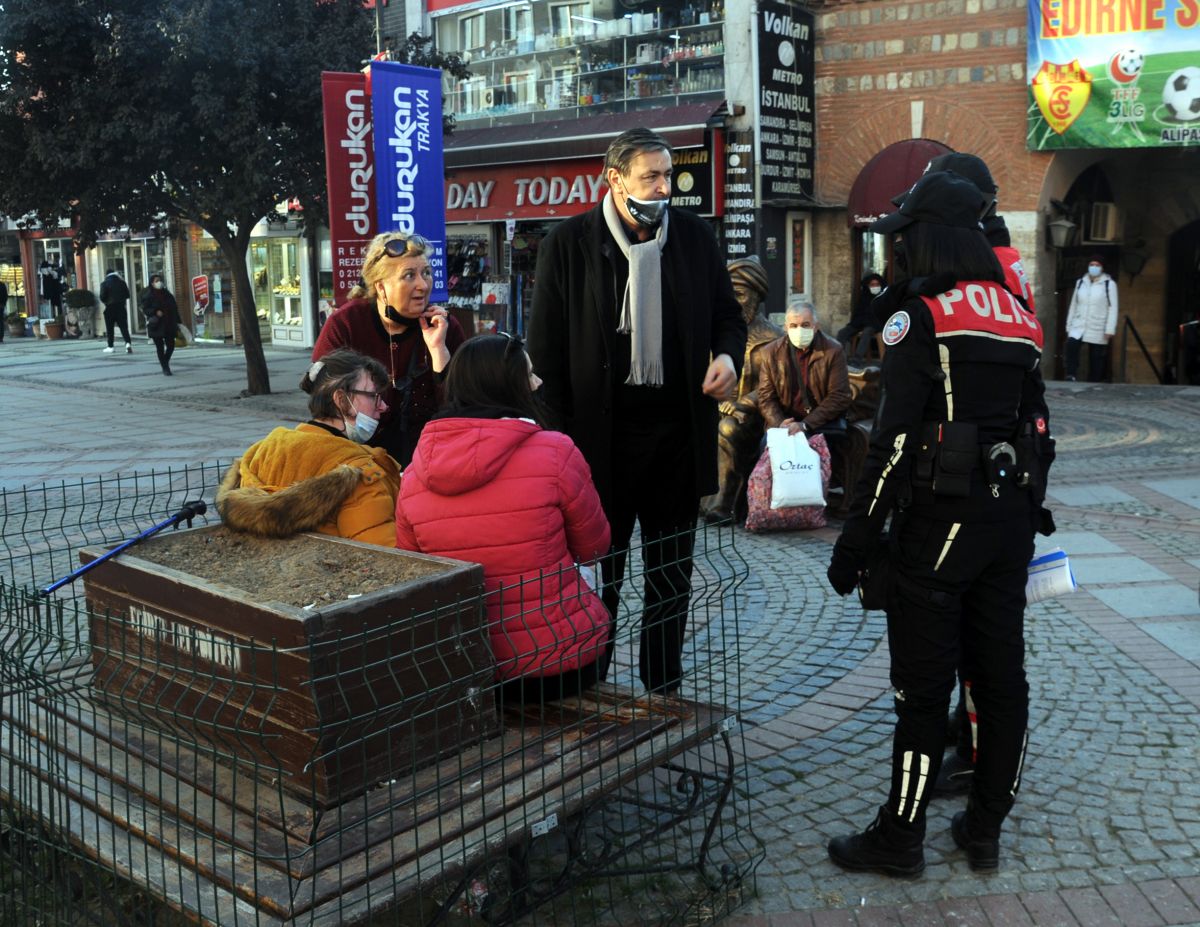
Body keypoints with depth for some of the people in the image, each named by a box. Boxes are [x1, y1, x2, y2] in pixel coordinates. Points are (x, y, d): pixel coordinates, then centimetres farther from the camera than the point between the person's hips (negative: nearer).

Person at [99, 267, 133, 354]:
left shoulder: (105, 283, -8)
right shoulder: (121, 282, 2)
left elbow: (102, 297, -11)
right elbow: (127, 294, 4)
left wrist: (106, 302, 9)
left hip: (110, 308, -2)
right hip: (121, 307, 2)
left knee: (110, 328, 7)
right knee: (123, 327, 1)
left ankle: (110, 346, 10)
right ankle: (128, 343, -16)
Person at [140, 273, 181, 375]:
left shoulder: (166, 293, 10)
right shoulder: (147, 295, -4)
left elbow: (174, 308, 13)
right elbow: (145, 309, -6)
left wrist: (176, 322, 10)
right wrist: (155, 312, -23)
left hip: (169, 324, 4)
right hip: (156, 325, -4)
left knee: (171, 345, 3)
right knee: (160, 347, -1)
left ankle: (165, 362, 29)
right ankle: (165, 368, 7)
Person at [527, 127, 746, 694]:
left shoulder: (694, 237, 6)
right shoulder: (569, 243, -3)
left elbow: (728, 315, 17)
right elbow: (546, 347, -2)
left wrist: (729, 354, -7)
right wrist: (559, 434, -8)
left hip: (678, 433, 4)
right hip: (600, 435, -3)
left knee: (671, 573, 13)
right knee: (598, 574, 5)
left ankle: (664, 691, 28)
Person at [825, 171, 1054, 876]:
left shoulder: (923, 320, -13)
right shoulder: (1023, 320, 10)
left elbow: (893, 441, -18)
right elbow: (1037, 427, 15)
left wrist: (857, 540, -13)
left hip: (939, 521, -7)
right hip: (1011, 519, 7)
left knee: (924, 684, 1)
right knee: (1001, 674, 13)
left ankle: (901, 837, 14)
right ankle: (986, 829, 26)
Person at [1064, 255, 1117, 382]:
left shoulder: (1109, 284, -1)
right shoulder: (1080, 282, 12)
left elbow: (1113, 308, -4)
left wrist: (1110, 329, -10)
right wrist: (1069, 326, 12)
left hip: (1097, 330, -2)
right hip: (1079, 326, 2)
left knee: (1096, 359, 2)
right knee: (1071, 345, -24)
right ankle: (1071, 376, -23)